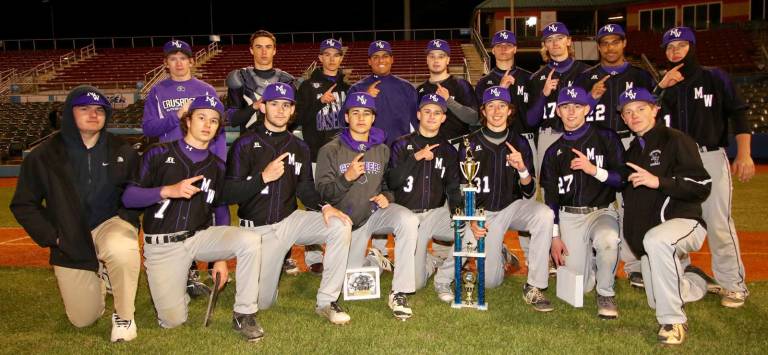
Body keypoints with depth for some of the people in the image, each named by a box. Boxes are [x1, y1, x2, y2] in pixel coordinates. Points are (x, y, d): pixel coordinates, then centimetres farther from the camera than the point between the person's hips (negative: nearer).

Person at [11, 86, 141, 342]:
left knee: (121, 249, -40)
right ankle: (98, 278, 39)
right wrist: (52, 236, -9)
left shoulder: (121, 151, -4)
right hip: (70, 244, 1)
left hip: (110, 224, -1)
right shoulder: (44, 156, -8)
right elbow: (23, 205, 0)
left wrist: (127, 218, -11)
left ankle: (124, 317, -15)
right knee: (83, 320, 5)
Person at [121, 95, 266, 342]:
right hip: (162, 245, -2)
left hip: (200, 237, 2)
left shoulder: (217, 166, 8)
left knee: (249, 240, -26)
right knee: (172, 321, -9)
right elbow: (128, 197, -6)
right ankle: (173, 281, 25)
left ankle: (244, 315, -13)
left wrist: (221, 256, 7)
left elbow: (221, 210, 13)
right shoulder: (159, 154, -1)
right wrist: (168, 190, -22)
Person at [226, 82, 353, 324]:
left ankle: (327, 302, -16)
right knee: (262, 302, -2)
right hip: (258, 228, -3)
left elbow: (305, 188, 7)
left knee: (341, 225, -25)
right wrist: (264, 177, -24)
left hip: (291, 220, 3)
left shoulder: (299, 148, 8)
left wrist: (323, 207, -13)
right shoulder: (246, 145, -6)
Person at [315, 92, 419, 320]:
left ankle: (399, 293, -27)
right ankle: (372, 258, 42)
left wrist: (386, 196, -9)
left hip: (376, 211, 1)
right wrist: (347, 178, -27)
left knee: (409, 221, -33)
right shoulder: (330, 151, -5)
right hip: (348, 220, 0)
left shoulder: (382, 150, 5)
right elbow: (323, 193, -10)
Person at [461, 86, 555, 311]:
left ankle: (533, 288, -22)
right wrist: (471, 221, -9)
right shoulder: (470, 145, -4)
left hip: (513, 206, 1)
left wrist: (522, 169, -22)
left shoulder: (519, 143, 0)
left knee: (545, 215, -34)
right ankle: (499, 255, 31)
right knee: (490, 281, -8)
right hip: (484, 212, -1)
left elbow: (529, 192, -2)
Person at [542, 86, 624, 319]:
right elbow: (550, 196, 10)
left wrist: (594, 170, -20)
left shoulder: (606, 138, 2)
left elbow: (623, 180, -4)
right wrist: (554, 236, 3)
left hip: (602, 212, -2)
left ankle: (606, 293, -10)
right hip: (568, 217, 2)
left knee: (608, 239, -38)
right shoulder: (554, 151, 11)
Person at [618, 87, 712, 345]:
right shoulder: (631, 151, 16)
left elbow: (703, 186, -15)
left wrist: (659, 181, -25)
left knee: (656, 240, -41)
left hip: (684, 221, -7)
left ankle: (673, 321, -27)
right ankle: (695, 282, 41)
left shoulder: (675, 140, -5)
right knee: (658, 302, 9)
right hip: (648, 234, 7)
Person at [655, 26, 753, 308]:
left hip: (711, 158, -4)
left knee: (718, 222, -9)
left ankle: (733, 285, 0)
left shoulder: (715, 78, 4)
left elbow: (738, 114, 0)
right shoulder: (664, 85, 13)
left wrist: (744, 154, -10)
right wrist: (661, 87, -12)